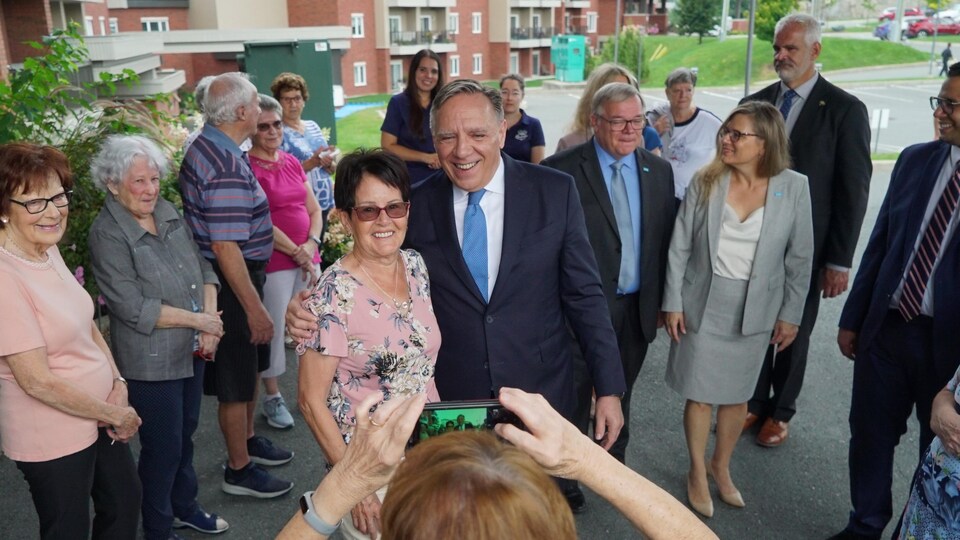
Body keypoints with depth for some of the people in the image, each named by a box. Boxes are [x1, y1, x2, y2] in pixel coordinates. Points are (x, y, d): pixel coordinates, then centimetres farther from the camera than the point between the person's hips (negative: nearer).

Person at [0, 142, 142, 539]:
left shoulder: (48, 251, -1)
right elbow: (37, 381, -26)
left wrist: (118, 383, -4)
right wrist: (114, 414, -15)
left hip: (99, 417, 8)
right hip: (53, 439, -8)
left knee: (124, 501, 26)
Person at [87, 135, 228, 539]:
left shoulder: (168, 212, 4)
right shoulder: (107, 235, -16)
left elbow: (203, 269, 6)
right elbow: (133, 308, -21)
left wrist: (211, 316, -10)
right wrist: (198, 320, -17)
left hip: (192, 352, 6)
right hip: (150, 362, -6)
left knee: (185, 434, 22)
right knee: (163, 447, 8)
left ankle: (184, 507, 43)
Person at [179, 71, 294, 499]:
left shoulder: (204, 147, 7)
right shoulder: (228, 167, -26)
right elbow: (226, 247, -28)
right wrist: (255, 308, -23)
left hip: (236, 276, 10)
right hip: (232, 283, -10)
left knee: (250, 366, 24)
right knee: (237, 380, 5)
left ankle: (247, 439, 42)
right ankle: (239, 469, 21)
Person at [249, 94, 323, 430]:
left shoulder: (292, 162, 12)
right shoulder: (247, 167, -9)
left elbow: (314, 209, 12)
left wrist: (312, 243, -5)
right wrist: (296, 252, -12)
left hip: (307, 258, 7)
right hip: (273, 261, -6)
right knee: (273, 328, 2)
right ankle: (272, 399, 17)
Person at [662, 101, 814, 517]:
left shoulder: (793, 188, -7)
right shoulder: (705, 182, -7)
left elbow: (800, 257, -2)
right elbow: (679, 247, -4)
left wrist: (791, 314, -1)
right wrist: (672, 302, -6)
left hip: (755, 309, 1)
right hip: (703, 304, 0)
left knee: (737, 395, 15)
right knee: (700, 394, 8)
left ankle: (722, 466, 38)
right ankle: (697, 473, 29)